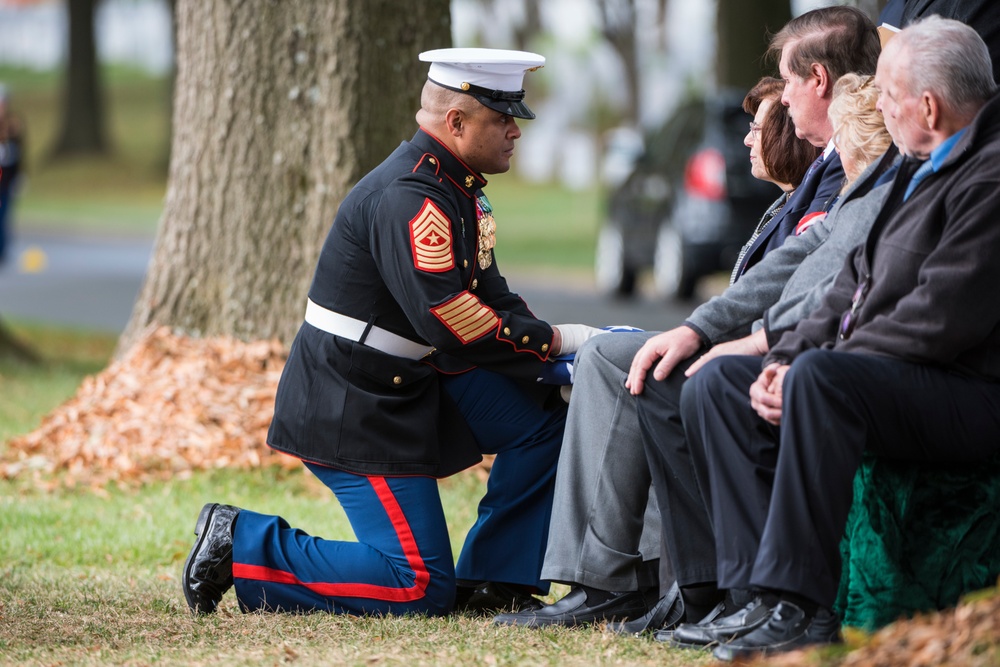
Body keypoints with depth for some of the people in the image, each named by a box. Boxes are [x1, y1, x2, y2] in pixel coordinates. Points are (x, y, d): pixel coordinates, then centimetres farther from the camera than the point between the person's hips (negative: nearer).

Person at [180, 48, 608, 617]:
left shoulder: (455, 186, 10)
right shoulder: (409, 198, -23)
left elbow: (487, 294, 13)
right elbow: (450, 323, -30)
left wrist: (565, 340, -4)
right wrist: (551, 342, -18)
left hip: (411, 379, 10)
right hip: (354, 409, -10)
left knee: (545, 420, 5)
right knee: (420, 589, -10)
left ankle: (491, 580, 12)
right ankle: (239, 545, -2)